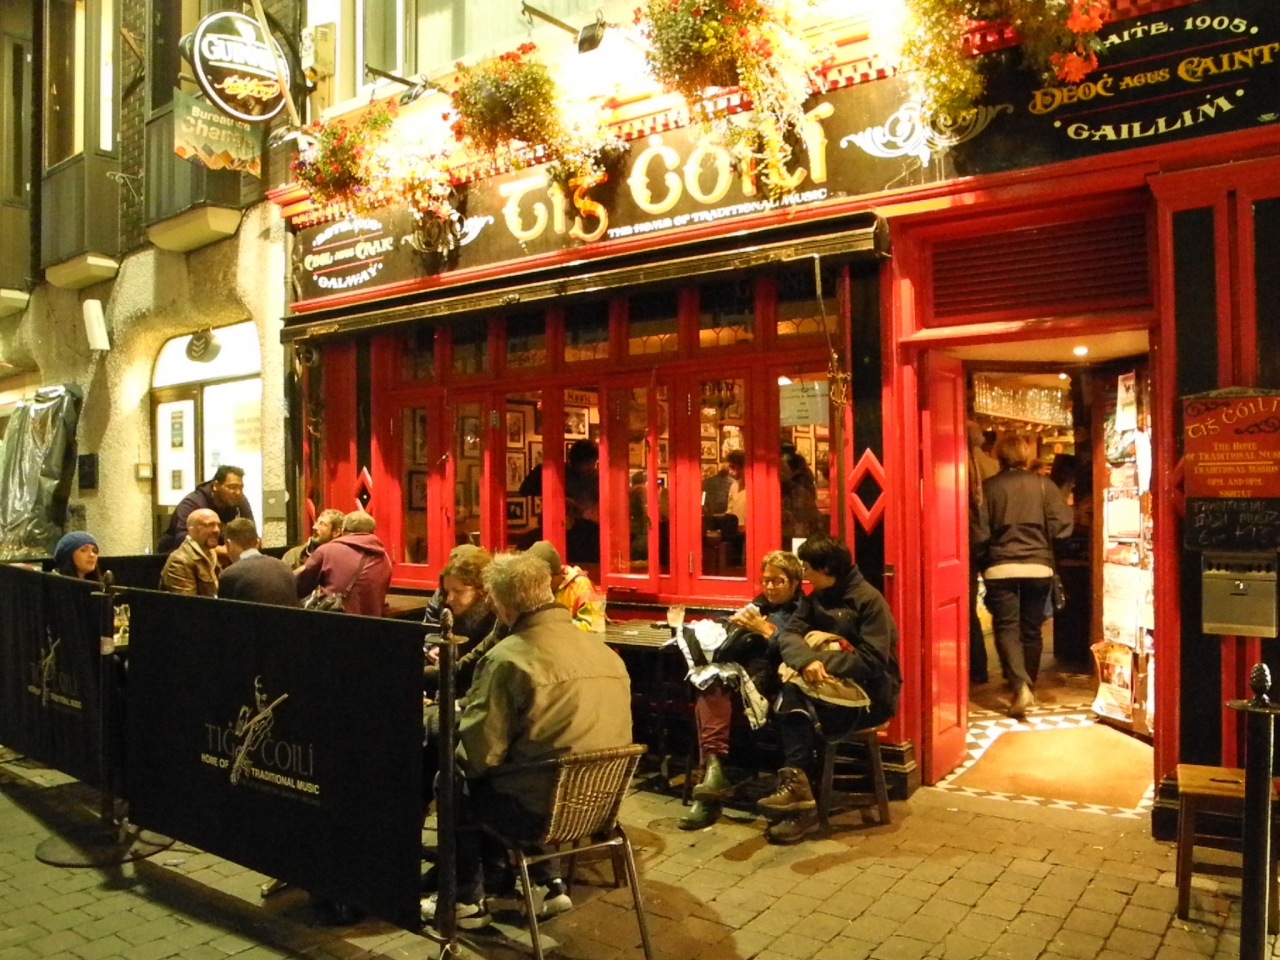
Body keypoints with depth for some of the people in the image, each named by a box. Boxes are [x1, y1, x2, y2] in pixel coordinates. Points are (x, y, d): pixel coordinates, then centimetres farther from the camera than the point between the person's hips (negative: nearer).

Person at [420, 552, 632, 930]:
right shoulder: (607, 653, 3)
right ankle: (546, 884, 28)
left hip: (539, 813, -6)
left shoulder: (508, 658, -18)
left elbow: (478, 755, -17)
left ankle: (468, 901, 28)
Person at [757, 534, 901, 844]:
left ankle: (795, 785, -22)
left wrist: (823, 662, -23)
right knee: (792, 700, -27)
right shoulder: (816, 597, 10)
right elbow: (789, 634, -4)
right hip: (832, 686, 6)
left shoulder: (868, 599, -12)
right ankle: (796, 788, -30)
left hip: (870, 693, -6)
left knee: (794, 700, -28)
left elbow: (873, 660, -20)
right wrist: (807, 660, -26)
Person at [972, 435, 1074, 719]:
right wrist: (1042, 543, 15)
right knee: (1031, 630, 15)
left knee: (1006, 628, 1)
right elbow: (1061, 525, -4)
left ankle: (1021, 686, -18)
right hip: (1038, 566, 2)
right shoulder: (1043, 484, 1)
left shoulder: (989, 487, -2)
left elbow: (980, 533, -5)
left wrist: (983, 559, 12)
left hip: (1001, 567, -2)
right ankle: (1028, 684, 26)